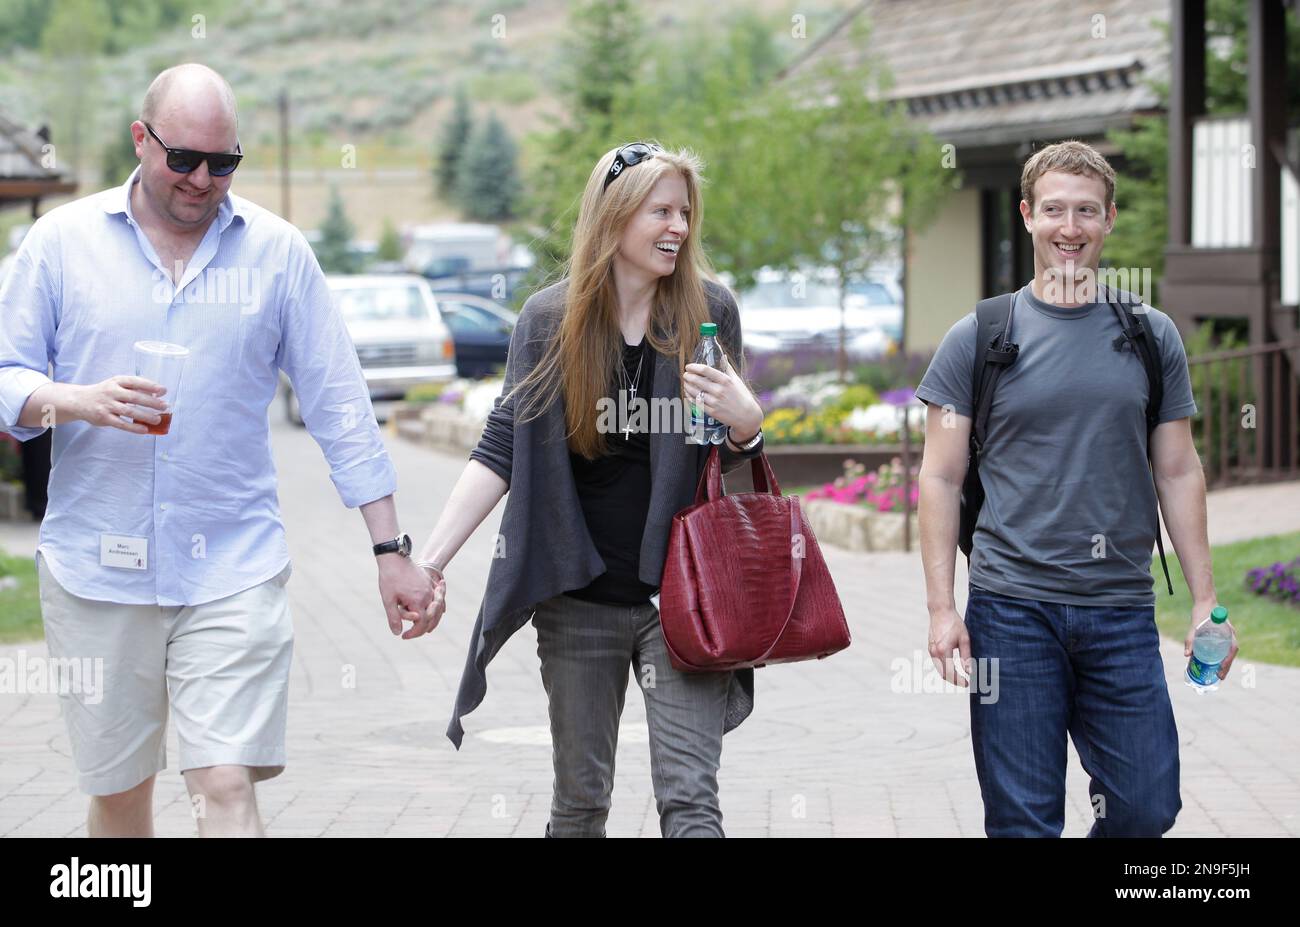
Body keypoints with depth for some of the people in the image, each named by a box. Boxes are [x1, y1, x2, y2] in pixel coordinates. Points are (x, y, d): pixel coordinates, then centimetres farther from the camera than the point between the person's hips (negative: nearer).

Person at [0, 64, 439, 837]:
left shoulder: (277, 251, 4)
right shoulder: (64, 239, 5)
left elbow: (340, 406, 4)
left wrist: (391, 550, 0)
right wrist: (77, 402, -17)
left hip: (234, 568, -1)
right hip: (96, 568, 1)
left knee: (228, 789, -11)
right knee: (118, 795, 10)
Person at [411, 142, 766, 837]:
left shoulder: (708, 311, 0)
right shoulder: (549, 318, 0)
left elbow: (733, 459, 9)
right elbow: (500, 451, 1)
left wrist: (746, 422, -15)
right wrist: (429, 559, -9)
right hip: (579, 598, 1)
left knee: (689, 799, -9)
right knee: (580, 794, 11)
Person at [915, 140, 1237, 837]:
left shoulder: (1152, 336, 8)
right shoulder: (977, 339, 2)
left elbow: (1178, 473, 11)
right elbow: (940, 478, 3)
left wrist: (1204, 599, 6)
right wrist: (941, 605, -5)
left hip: (1122, 608, 2)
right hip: (1012, 608, -2)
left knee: (1147, 806, 1)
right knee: (1023, 819, 1)